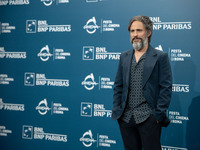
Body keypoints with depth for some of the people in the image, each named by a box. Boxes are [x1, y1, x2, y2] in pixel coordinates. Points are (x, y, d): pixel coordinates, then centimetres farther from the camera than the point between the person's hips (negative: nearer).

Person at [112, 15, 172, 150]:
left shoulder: (160, 57, -1)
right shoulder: (124, 57, 13)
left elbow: (166, 88, -5)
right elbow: (118, 86, 14)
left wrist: (159, 114, -10)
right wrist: (117, 110, 6)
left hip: (148, 118, -4)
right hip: (126, 118, 4)